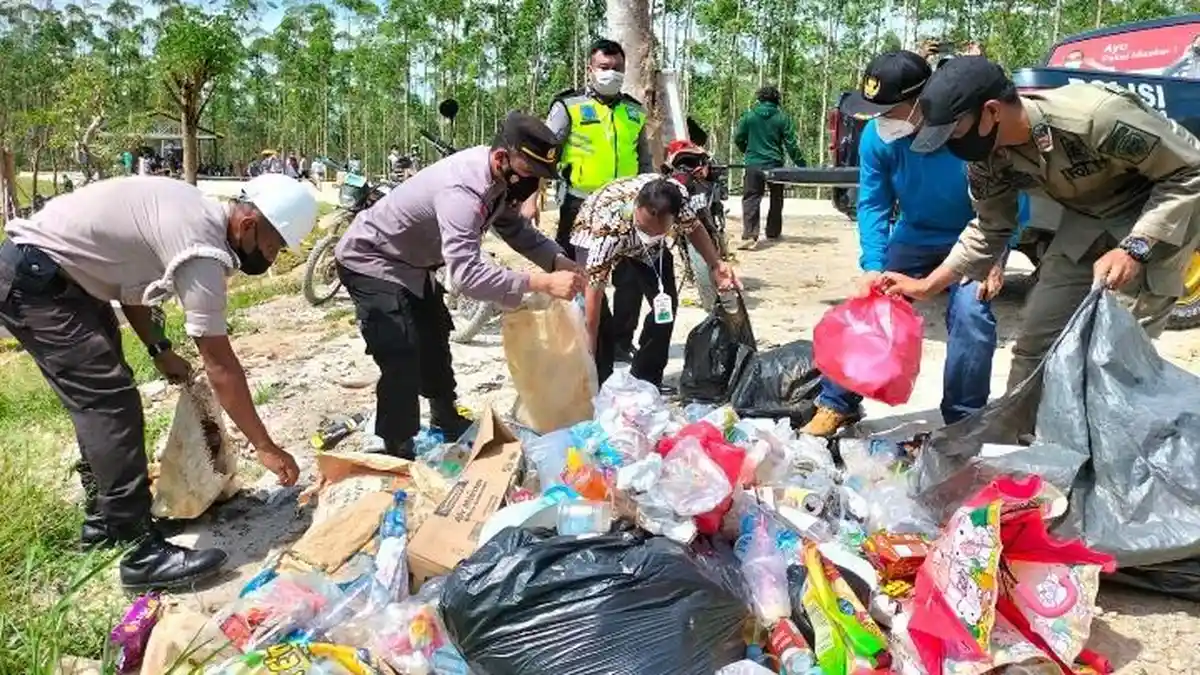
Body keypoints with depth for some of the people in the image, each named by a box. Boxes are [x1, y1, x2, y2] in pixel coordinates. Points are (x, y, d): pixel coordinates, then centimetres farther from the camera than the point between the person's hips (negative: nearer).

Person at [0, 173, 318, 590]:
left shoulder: (197, 213, 4)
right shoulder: (201, 249, -25)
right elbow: (220, 365, -23)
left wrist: (160, 350, 11)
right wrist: (265, 447, -17)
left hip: (56, 274, 11)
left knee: (100, 398, 15)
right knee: (113, 402, -15)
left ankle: (104, 519, 28)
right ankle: (143, 553, -12)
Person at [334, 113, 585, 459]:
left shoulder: (500, 176, -12)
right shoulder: (462, 190, -40)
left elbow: (516, 228, 1)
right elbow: (467, 274, -51)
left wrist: (559, 261, -16)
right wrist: (542, 282, -54)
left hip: (410, 261, 10)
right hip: (371, 262, -10)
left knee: (435, 341, 23)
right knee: (402, 359, -21)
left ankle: (447, 422, 43)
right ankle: (399, 454, -8)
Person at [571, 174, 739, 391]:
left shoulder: (677, 195, -34)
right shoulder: (608, 226, -45)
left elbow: (693, 226, -9)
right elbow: (594, 291, -40)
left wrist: (715, 264, -24)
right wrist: (589, 354, -39)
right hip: (594, 234, -4)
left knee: (667, 303, -5)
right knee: (597, 314, -21)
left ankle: (646, 378, 11)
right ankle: (599, 382, -4)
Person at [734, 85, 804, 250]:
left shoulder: (749, 115, 1)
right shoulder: (782, 117, 0)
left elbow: (738, 139, 5)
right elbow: (790, 144, -1)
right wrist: (800, 163, 8)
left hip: (753, 164, -1)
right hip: (775, 164, 1)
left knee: (751, 199, -3)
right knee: (776, 199, 20)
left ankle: (749, 235, -19)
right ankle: (773, 231, 30)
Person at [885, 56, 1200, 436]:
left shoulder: (1096, 116, -35)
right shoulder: (988, 157, -14)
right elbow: (990, 230, 2)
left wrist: (1135, 249, -33)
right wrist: (927, 286, -3)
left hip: (1160, 218, -6)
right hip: (1089, 220, 6)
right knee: (1036, 337, 4)